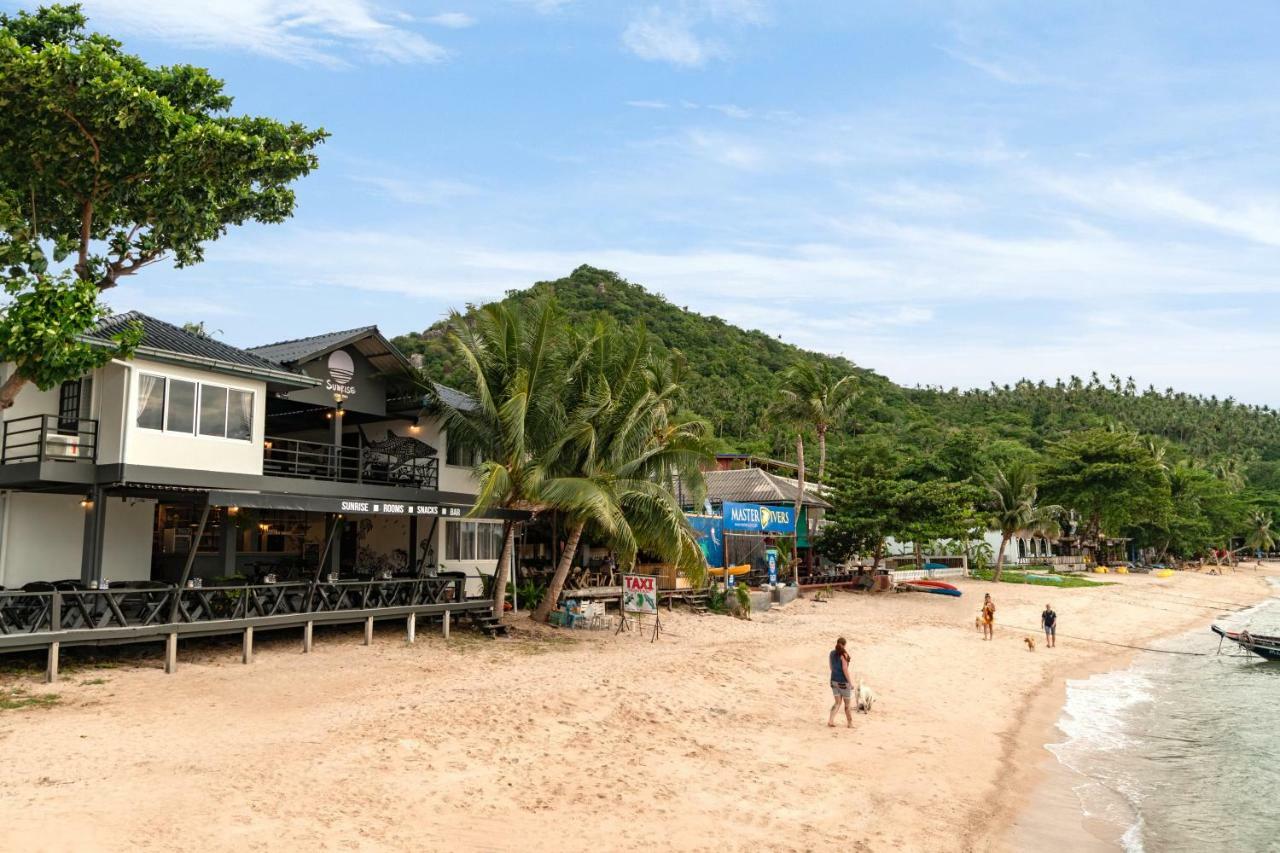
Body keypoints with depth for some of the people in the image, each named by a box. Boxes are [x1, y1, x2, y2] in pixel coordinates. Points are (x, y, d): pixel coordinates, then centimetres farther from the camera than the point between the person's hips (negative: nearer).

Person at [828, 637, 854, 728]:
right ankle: (850, 723, 22)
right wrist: (850, 683, -14)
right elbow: (845, 669, -21)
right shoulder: (844, 654, -18)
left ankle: (830, 720, 0)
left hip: (834, 681, 6)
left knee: (838, 703, 14)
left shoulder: (832, 653, 3)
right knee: (848, 704, 11)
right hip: (843, 682, -6)